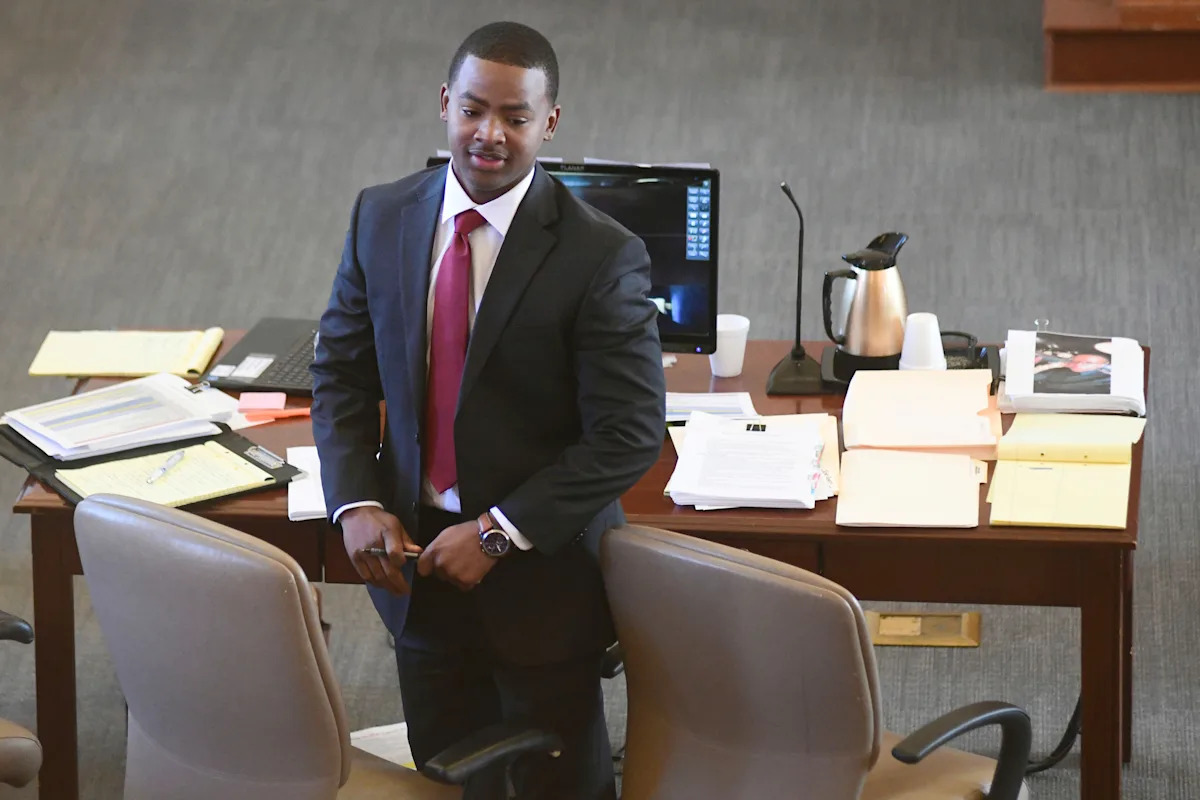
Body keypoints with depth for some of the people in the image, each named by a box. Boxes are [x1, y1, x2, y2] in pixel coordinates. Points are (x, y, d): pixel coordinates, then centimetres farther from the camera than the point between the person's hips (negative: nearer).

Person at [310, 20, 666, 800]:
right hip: (415, 558, 4)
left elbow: (629, 435, -17)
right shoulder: (382, 217, -3)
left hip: (542, 576, -4)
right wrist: (357, 502, -10)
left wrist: (499, 533, -19)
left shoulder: (601, 255, -17)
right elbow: (342, 373, 6)